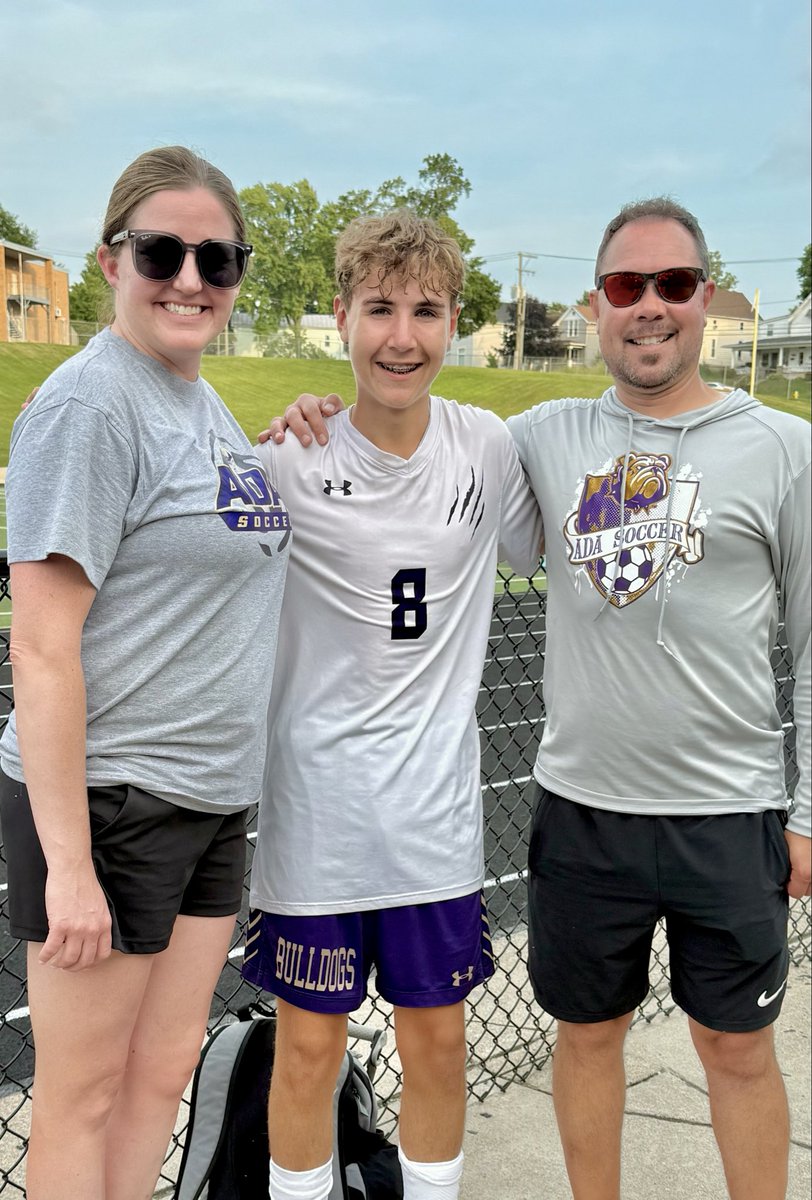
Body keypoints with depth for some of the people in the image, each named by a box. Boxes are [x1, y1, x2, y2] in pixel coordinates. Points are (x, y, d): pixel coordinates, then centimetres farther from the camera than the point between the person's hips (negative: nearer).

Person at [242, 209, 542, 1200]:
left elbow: (539, 551, 15)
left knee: (437, 1039, 16)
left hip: (438, 803, 3)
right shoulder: (290, 456, -11)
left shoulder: (484, 446, -2)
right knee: (310, 1045, 12)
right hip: (315, 799, -2)